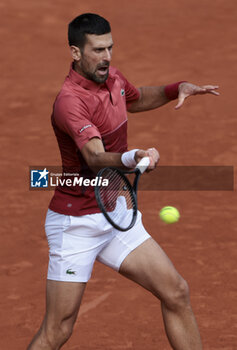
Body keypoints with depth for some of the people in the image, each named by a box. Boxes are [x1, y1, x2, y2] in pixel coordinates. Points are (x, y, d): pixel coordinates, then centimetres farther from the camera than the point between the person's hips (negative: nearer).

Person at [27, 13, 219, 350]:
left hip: (117, 214, 8)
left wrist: (178, 88, 11)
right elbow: (95, 157, -38)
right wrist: (134, 157, -59)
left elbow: (137, 99, 29)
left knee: (176, 293, -1)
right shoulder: (70, 100, -22)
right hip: (76, 224, -8)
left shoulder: (111, 77, 4)